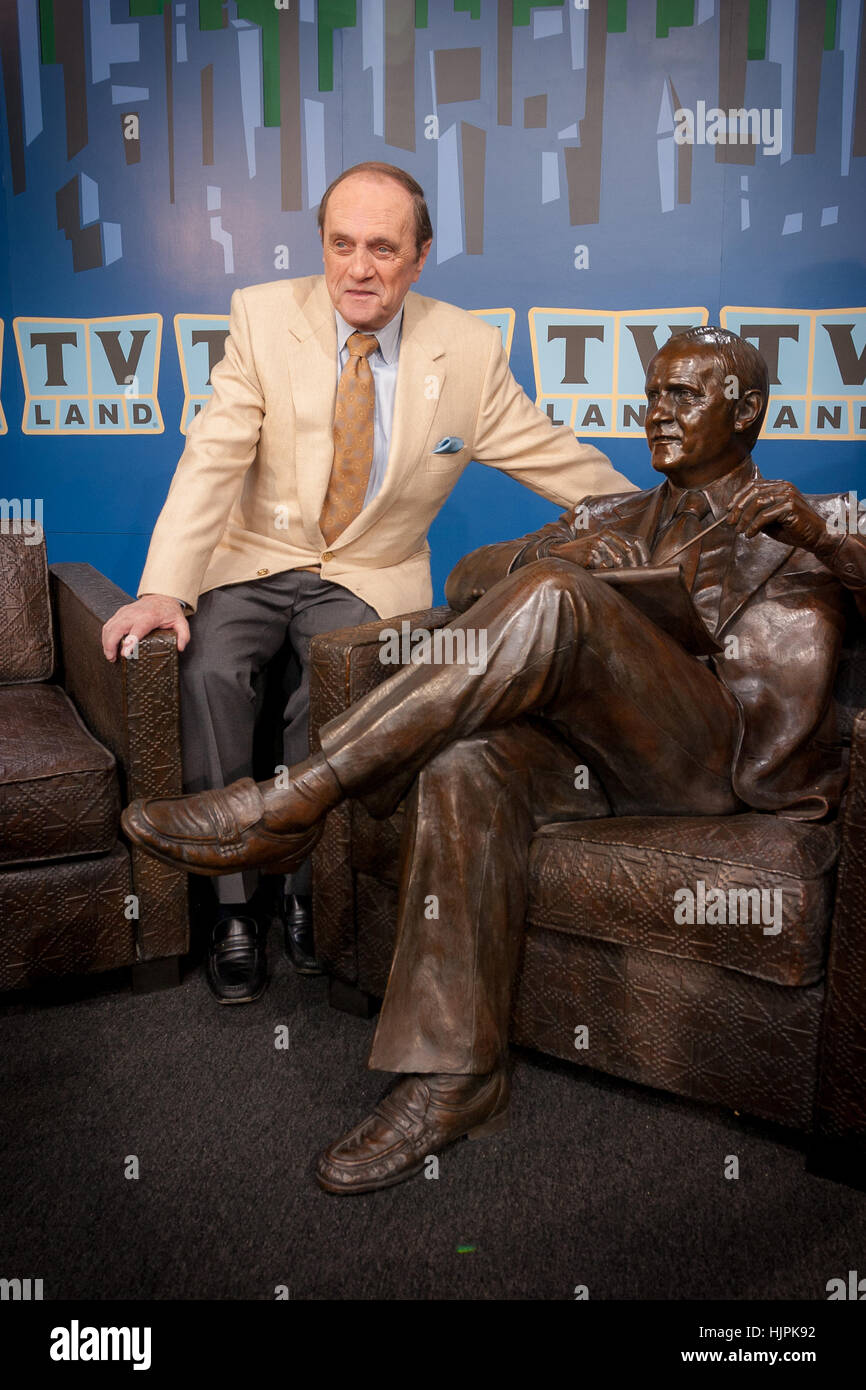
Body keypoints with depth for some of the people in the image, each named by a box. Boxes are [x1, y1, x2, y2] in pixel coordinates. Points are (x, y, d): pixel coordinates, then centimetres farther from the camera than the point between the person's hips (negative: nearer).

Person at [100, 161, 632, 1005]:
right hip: (251, 560, 1)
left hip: (368, 576, 0)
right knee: (208, 671, -28)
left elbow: (555, 459, 5)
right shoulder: (262, 316, -3)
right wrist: (165, 587, -23)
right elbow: (212, 461, -11)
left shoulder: (469, 350, -2)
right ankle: (235, 905, -14)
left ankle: (306, 889, -6)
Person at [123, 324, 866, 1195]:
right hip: (600, 753, 4)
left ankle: (290, 803, -30)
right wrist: (560, 557, 0)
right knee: (466, 760, -31)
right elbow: (467, 578, 20)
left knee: (553, 598, -29)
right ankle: (456, 1074, -26)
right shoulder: (619, 519, 28)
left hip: (737, 759, -4)